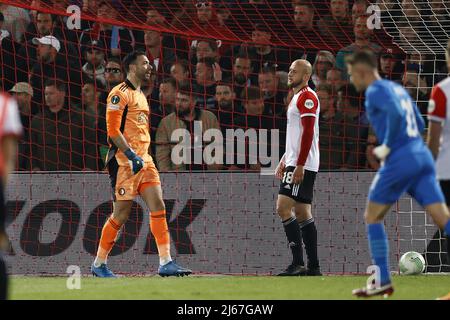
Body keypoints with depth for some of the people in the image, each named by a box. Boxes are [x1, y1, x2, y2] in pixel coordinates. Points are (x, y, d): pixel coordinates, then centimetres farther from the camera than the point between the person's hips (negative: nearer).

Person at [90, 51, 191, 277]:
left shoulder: (140, 95, 21)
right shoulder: (120, 94, -8)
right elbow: (113, 130, -16)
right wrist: (132, 156, -22)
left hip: (143, 160, 8)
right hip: (124, 161, -8)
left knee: (158, 206, -5)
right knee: (121, 213, -4)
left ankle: (165, 263, -9)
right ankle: (99, 264, 9)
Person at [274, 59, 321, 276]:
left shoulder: (307, 97, -11)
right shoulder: (297, 97, 21)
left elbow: (308, 133, -19)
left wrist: (299, 165, -23)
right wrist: (284, 160, 25)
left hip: (302, 165, -11)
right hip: (296, 164, 11)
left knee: (283, 208, -15)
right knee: (302, 213, 9)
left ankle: (297, 263, -18)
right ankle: (313, 267, 9)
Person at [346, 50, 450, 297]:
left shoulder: (376, 91, -5)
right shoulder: (397, 89, 22)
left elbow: (395, 113, -24)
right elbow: (419, 124, 25)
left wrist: (387, 146, -13)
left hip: (399, 161, -7)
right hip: (422, 156, 8)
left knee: (372, 217, 9)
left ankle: (382, 281, 7)